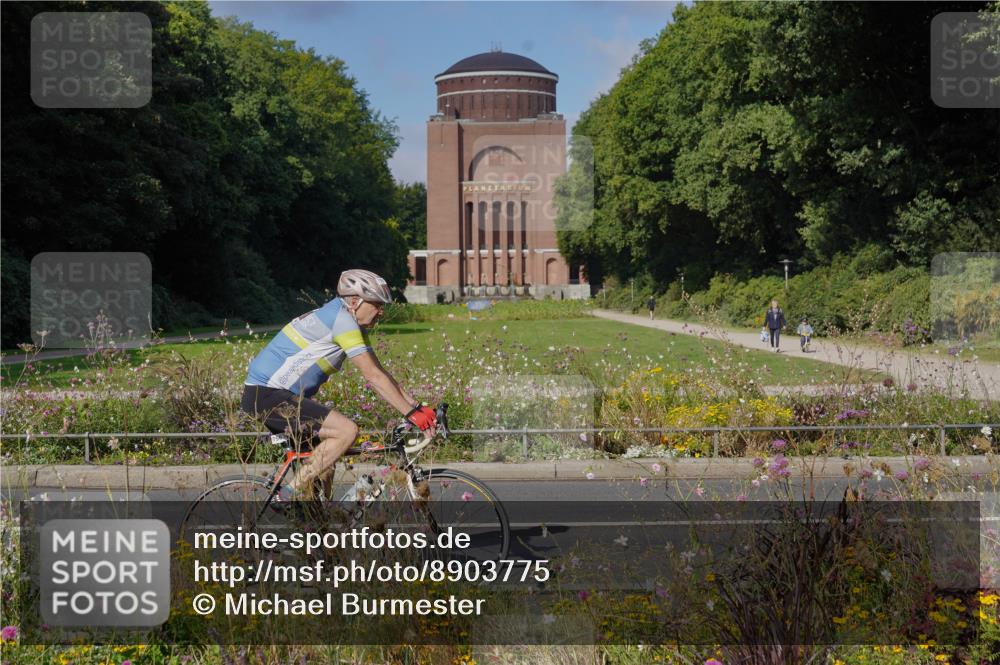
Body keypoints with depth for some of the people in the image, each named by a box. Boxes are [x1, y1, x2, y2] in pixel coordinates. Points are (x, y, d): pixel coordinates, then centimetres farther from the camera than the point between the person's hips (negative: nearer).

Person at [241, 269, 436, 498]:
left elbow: (379, 373, 14)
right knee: (347, 430, -19)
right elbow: (373, 376, -19)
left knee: (324, 462, 13)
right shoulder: (342, 319, -17)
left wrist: (417, 406, 8)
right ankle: (291, 493, -13)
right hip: (266, 394, -11)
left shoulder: (354, 325, 13)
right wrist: (411, 413, -16)